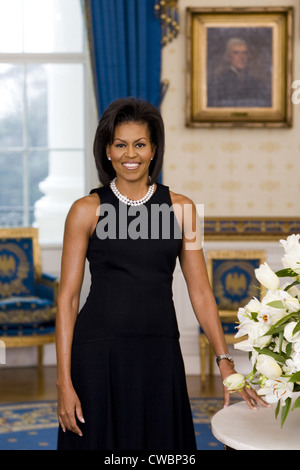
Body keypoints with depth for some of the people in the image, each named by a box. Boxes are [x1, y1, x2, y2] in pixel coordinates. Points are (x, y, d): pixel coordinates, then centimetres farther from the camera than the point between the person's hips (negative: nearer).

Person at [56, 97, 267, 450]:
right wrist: (64, 381, -8)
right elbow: (68, 297, -3)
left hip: (159, 354, 2)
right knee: (100, 440, 6)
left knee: (159, 440, 9)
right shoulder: (87, 210, -2)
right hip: (99, 353, -2)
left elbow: (200, 292, 6)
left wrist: (225, 363, -2)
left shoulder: (180, 209, 5)